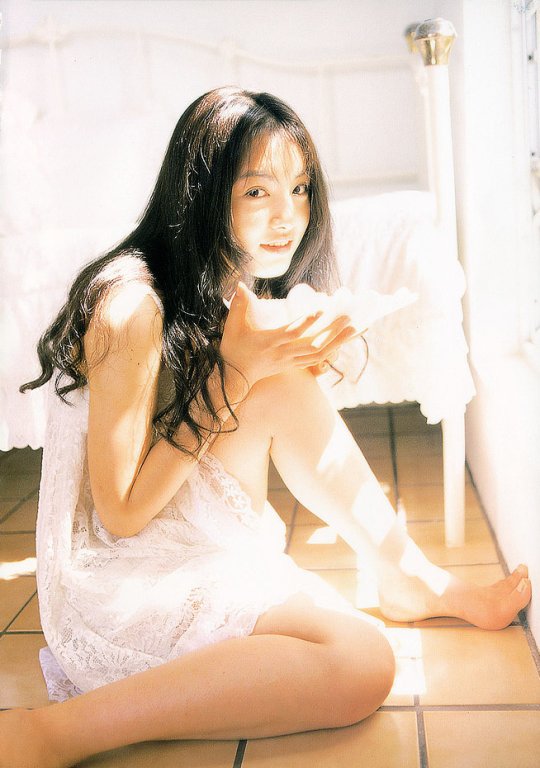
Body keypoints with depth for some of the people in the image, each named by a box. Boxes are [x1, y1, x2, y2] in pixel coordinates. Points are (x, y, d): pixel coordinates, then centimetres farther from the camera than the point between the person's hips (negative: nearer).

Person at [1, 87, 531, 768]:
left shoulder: (241, 297, 6)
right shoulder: (133, 306, -22)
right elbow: (122, 511, -19)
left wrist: (298, 365, -9)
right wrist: (238, 370, -22)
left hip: (192, 548, 8)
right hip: (120, 580, -8)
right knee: (362, 661, -22)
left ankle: (406, 575, 1)